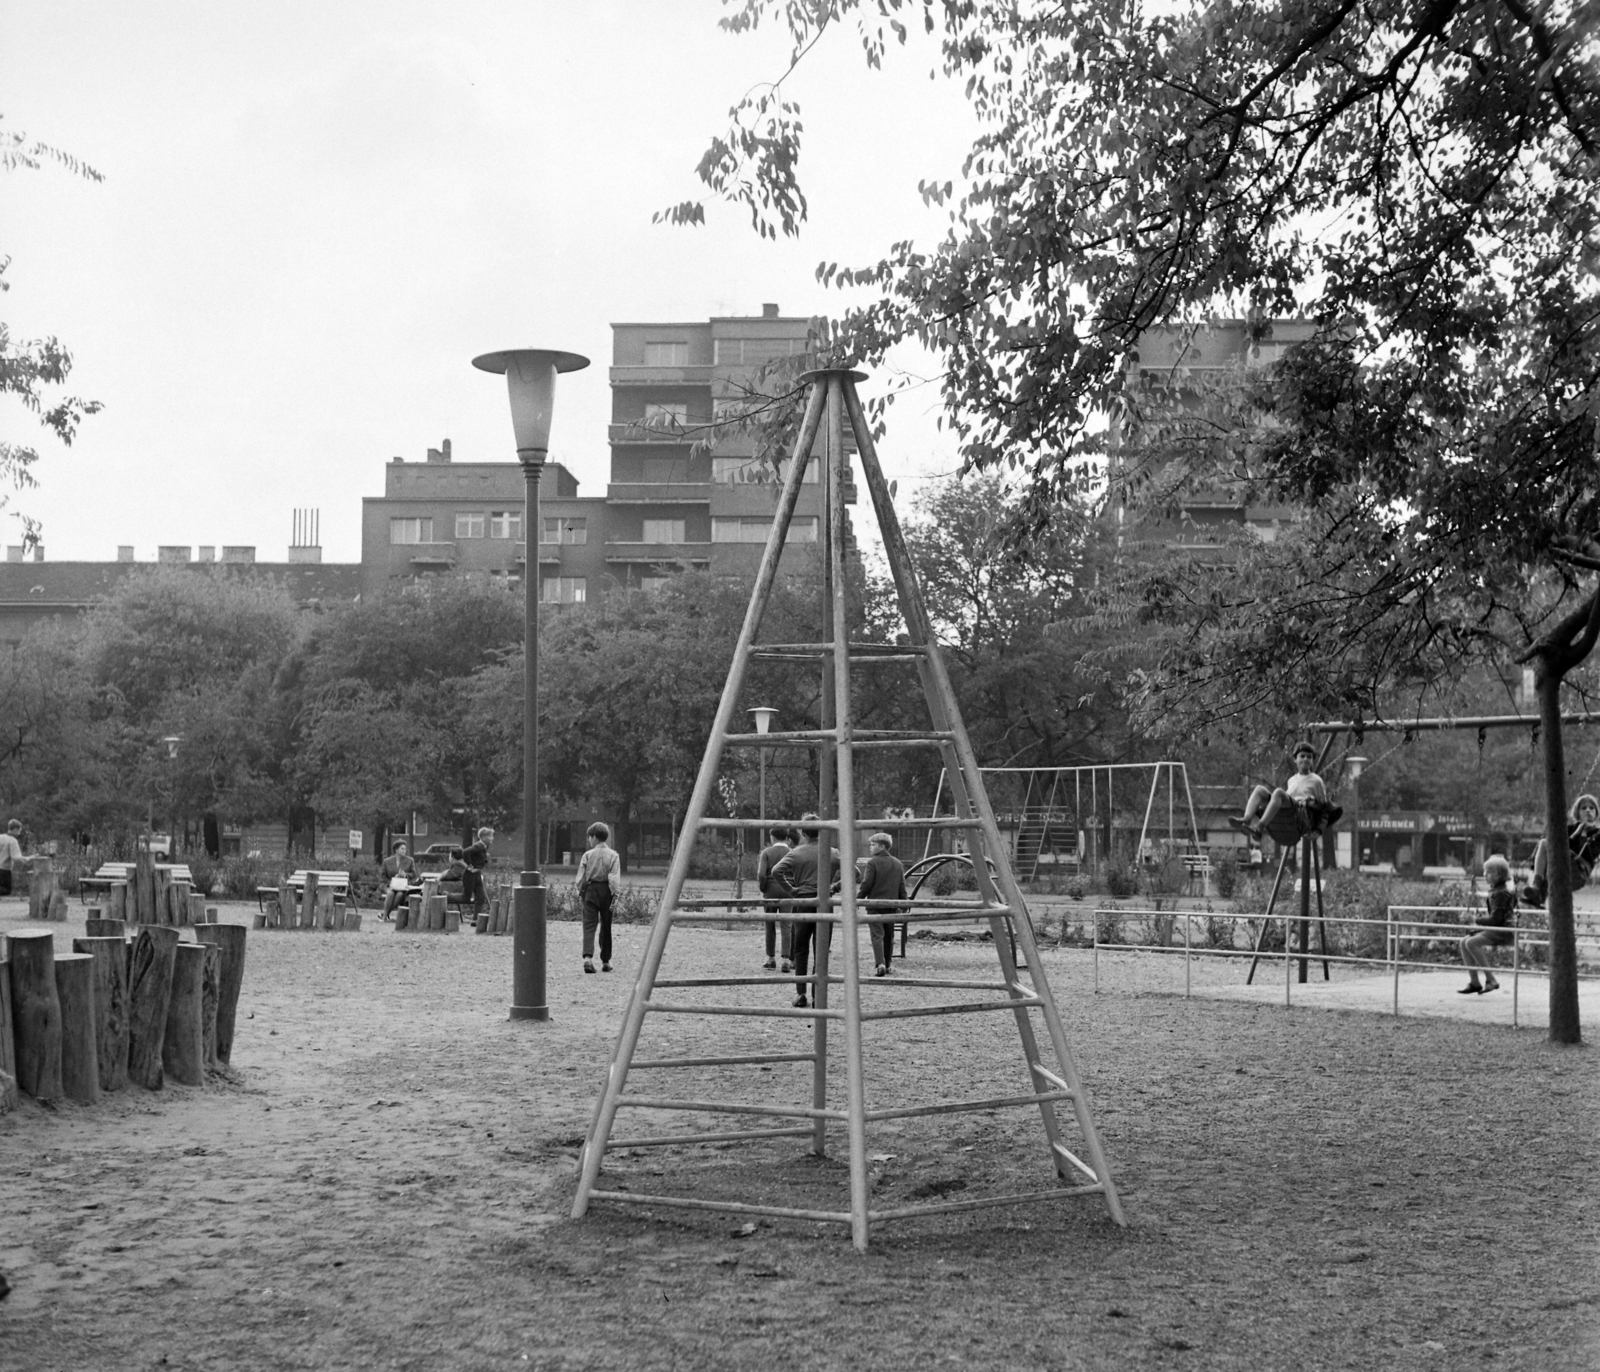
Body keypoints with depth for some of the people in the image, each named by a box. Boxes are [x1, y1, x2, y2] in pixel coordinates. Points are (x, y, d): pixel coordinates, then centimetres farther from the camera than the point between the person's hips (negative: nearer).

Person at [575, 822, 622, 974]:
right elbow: (615, 878, -9)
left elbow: (581, 877, 1)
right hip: (606, 891, 1)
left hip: (590, 890, -1)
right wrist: (616, 894, -8)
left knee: (589, 926, -3)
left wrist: (580, 893, 11)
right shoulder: (613, 855, -2)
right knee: (606, 927, 12)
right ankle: (606, 961, 19)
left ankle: (588, 957, -22)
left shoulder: (587, 855, -1)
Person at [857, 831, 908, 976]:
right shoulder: (897, 863, 11)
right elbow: (902, 887, 11)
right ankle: (886, 966, 21)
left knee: (877, 935, -7)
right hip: (891, 905, 5)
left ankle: (880, 964, -23)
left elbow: (866, 884, -12)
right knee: (889, 936, 14)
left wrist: (857, 899, -1)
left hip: (875, 904, -5)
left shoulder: (872, 862, -8)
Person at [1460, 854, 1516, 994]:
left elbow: (1496, 918, -20)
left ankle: (1490, 980, -21)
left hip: (1502, 931, -10)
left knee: (1471, 943, -25)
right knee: (1464, 942, 3)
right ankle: (1474, 981, 1)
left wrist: (1478, 922, -8)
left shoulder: (1501, 893, -15)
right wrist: (1479, 924, 7)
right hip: (1493, 930, 10)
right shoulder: (1494, 891, 15)